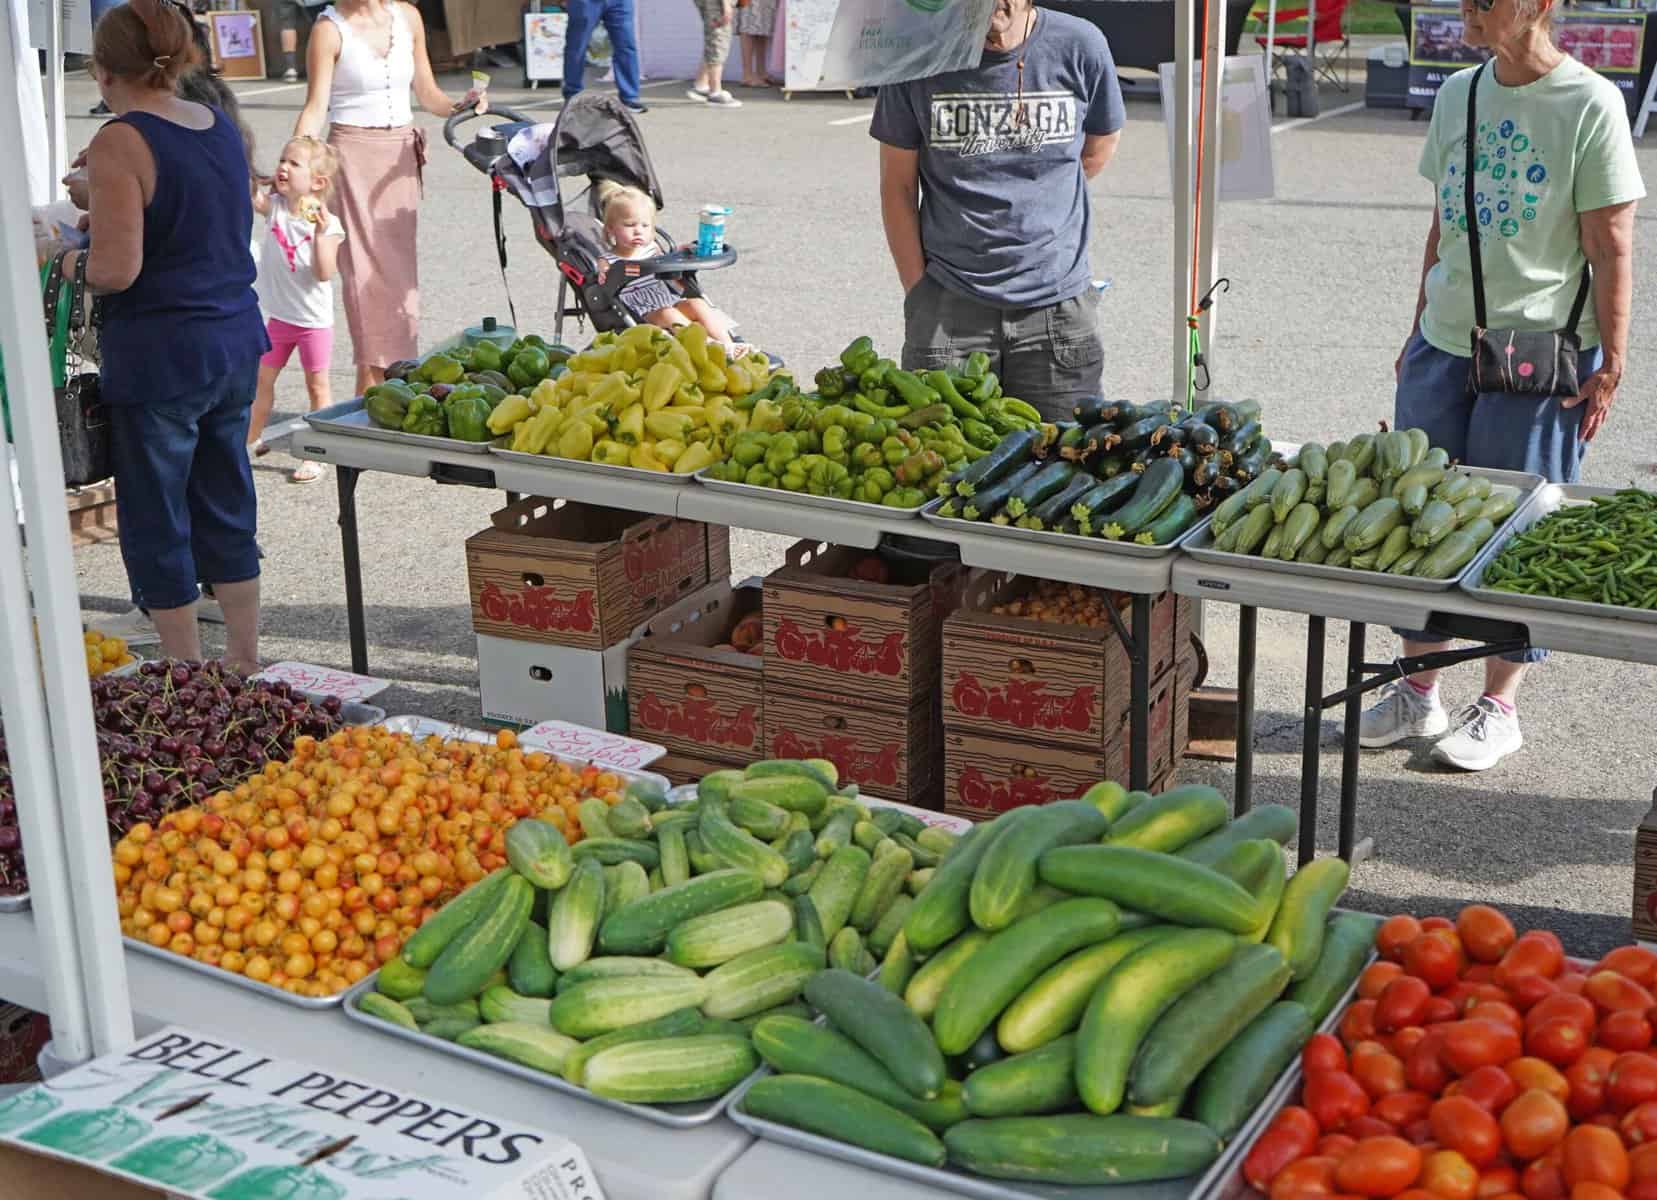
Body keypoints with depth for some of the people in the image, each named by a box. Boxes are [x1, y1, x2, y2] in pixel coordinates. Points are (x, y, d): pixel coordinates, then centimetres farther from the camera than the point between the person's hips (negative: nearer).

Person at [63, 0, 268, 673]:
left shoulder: (120, 145, -16)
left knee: (155, 521, 7)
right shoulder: (221, 127, 7)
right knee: (226, 505, 17)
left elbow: (117, 270, -23)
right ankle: (245, 662, 26)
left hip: (161, 353, -7)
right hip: (235, 340, 7)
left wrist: (74, 263, -2)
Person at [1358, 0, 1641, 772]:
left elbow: (1611, 248, -9)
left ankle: (1499, 708, 18)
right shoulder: (1459, 93, 7)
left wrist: (1610, 364, -11)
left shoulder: (1589, 105, -10)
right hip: (1445, 345, 6)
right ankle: (1418, 691, 25)